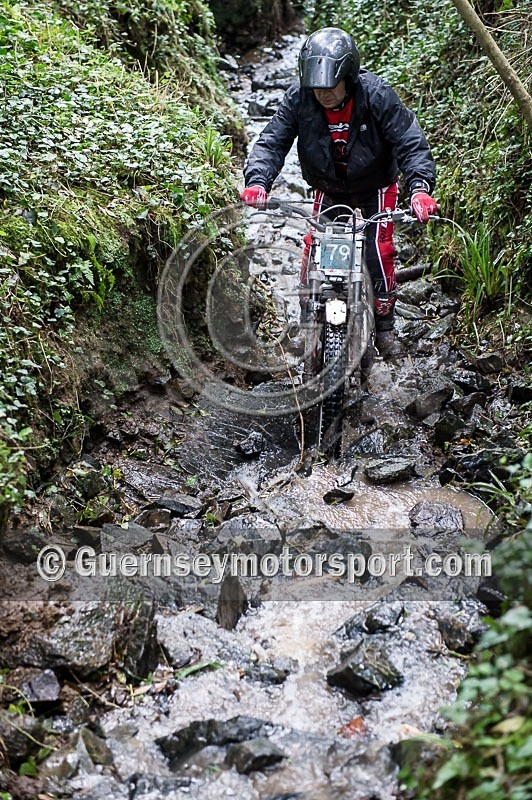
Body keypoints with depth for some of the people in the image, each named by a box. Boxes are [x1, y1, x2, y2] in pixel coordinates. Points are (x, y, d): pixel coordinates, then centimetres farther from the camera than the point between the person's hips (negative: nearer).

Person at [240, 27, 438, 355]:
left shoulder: (377, 95, -27)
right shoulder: (298, 98, -20)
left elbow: (410, 141, -29)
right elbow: (272, 141, -21)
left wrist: (420, 188, -46)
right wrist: (258, 181, -42)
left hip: (375, 186, -2)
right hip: (329, 188, 3)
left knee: (379, 250, -15)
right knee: (314, 251, -8)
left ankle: (384, 321, 8)